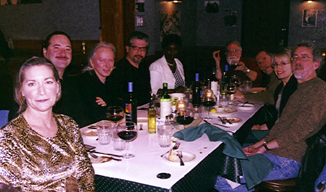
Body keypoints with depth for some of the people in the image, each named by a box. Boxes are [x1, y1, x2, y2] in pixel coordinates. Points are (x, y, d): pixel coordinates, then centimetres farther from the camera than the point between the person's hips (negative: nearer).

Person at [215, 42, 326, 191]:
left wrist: (264, 147, -13)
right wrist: (256, 145, 10)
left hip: (286, 161, -10)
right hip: (272, 153, 10)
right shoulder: (301, 89, 22)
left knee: (222, 179, -18)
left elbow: (300, 130, -20)